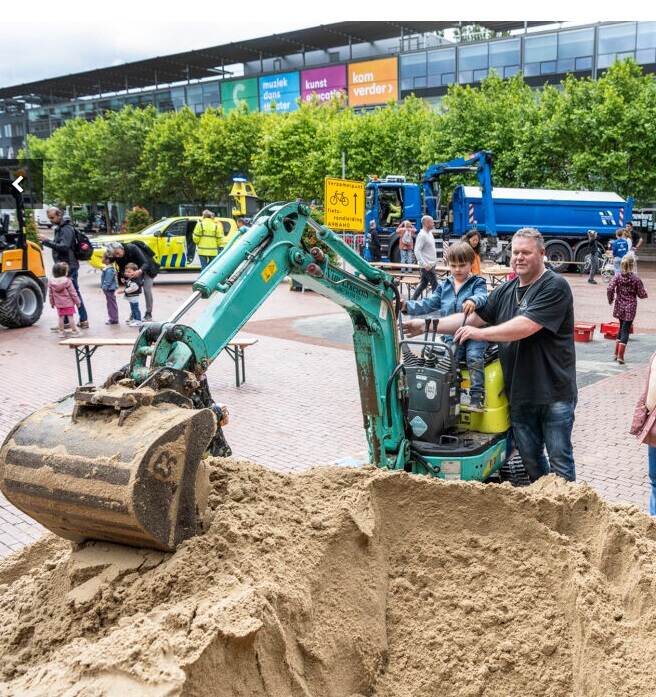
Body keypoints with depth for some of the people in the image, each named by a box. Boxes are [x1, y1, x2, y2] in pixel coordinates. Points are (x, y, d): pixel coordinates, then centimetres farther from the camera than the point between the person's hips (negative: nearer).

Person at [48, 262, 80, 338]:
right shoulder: (68, 281, -15)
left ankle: (61, 332, 16)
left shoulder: (51, 283, -1)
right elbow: (73, 293, -11)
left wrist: (52, 303, 18)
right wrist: (77, 301, -1)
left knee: (61, 317, 11)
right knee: (70, 317, 2)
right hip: (69, 303, -4)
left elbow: (50, 294, 6)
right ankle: (74, 331, 7)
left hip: (59, 304, 4)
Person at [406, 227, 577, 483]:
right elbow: (472, 318, 10)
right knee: (530, 457, 16)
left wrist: (480, 333, -17)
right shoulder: (505, 291, 12)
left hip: (554, 392, -6)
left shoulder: (554, 286, -12)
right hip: (519, 392, 7)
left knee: (559, 458, 3)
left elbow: (525, 327, -23)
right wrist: (426, 325, 2)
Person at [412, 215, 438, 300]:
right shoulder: (422, 235, -17)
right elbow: (417, 251, -22)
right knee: (435, 285, -5)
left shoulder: (430, 233, 11)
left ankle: (413, 300, 20)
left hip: (432, 264, 9)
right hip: (427, 266, -9)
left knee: (423, 283, 14)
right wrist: (424, 264, -26)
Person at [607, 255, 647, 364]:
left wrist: (610, 300, 1)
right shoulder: (636, 279, -9)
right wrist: (645, 293, 15)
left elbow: (610, 288, -15)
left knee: (622, 328, 19)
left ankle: (616, 353, 22)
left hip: (620, 307, 3)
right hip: (630, 307, -3)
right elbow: (642, 294, -7)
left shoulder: (617, 277, -4)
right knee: (625, 330, 0)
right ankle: (620, 356, -5)